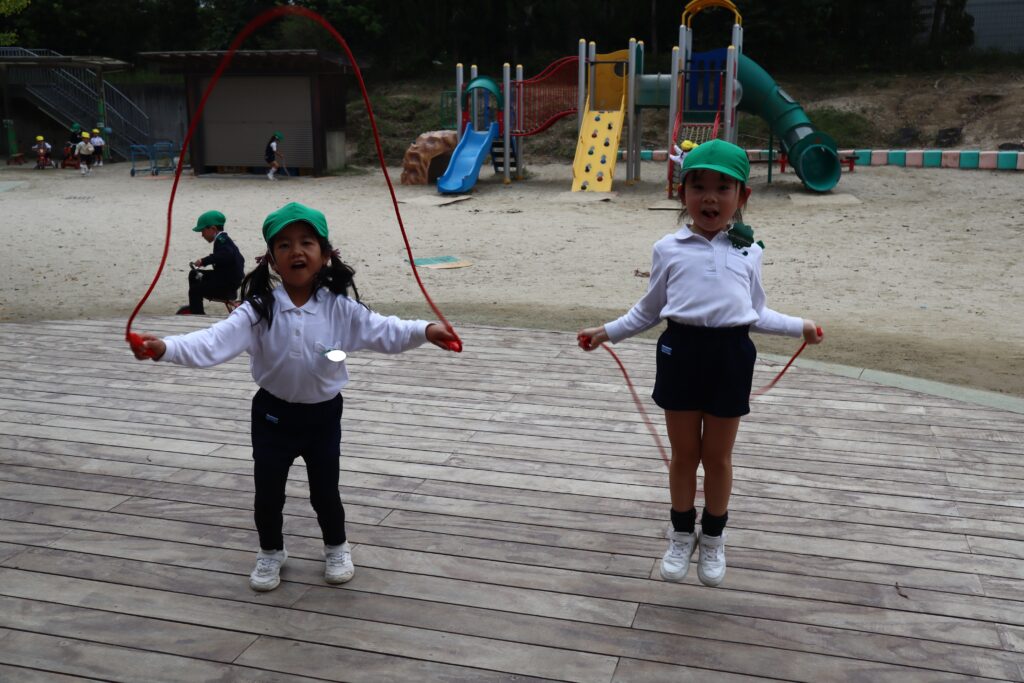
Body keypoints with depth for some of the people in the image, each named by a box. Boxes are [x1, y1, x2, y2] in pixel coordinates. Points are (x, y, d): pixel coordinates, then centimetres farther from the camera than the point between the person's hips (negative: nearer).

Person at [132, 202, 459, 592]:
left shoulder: (340, 308, -12)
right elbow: (216, 341, -25)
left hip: (323, 415, 0)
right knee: (267, 492, 11)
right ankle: (270, 553, 38)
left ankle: (337, 548, 40)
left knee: (325, 490, 12)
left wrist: (424, 332, -34)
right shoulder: (259, 310, -16)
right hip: (273, 414, 0)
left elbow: (382, 332, -17)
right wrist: (165, 348, -41)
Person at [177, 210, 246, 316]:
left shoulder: (221, 240, -17)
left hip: (228, 285, -11)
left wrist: (204, 261, -34)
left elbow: (227, 254, -36)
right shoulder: (223, 239, 14)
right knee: (193, 274, 20)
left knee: (195, 290, -13)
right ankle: (195, 309, 26)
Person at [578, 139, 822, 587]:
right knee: (684, 453, 11)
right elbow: (649, 310, 14)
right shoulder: (669, 248, 5)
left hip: (731, 353, 1)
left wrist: (798, 326, 14)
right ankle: (681, 535, 31)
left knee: (717, 455, 12)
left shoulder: (748, 251, 9)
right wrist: (608, 331, 9)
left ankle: (713, 538, 31)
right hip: (681, 349, 0)